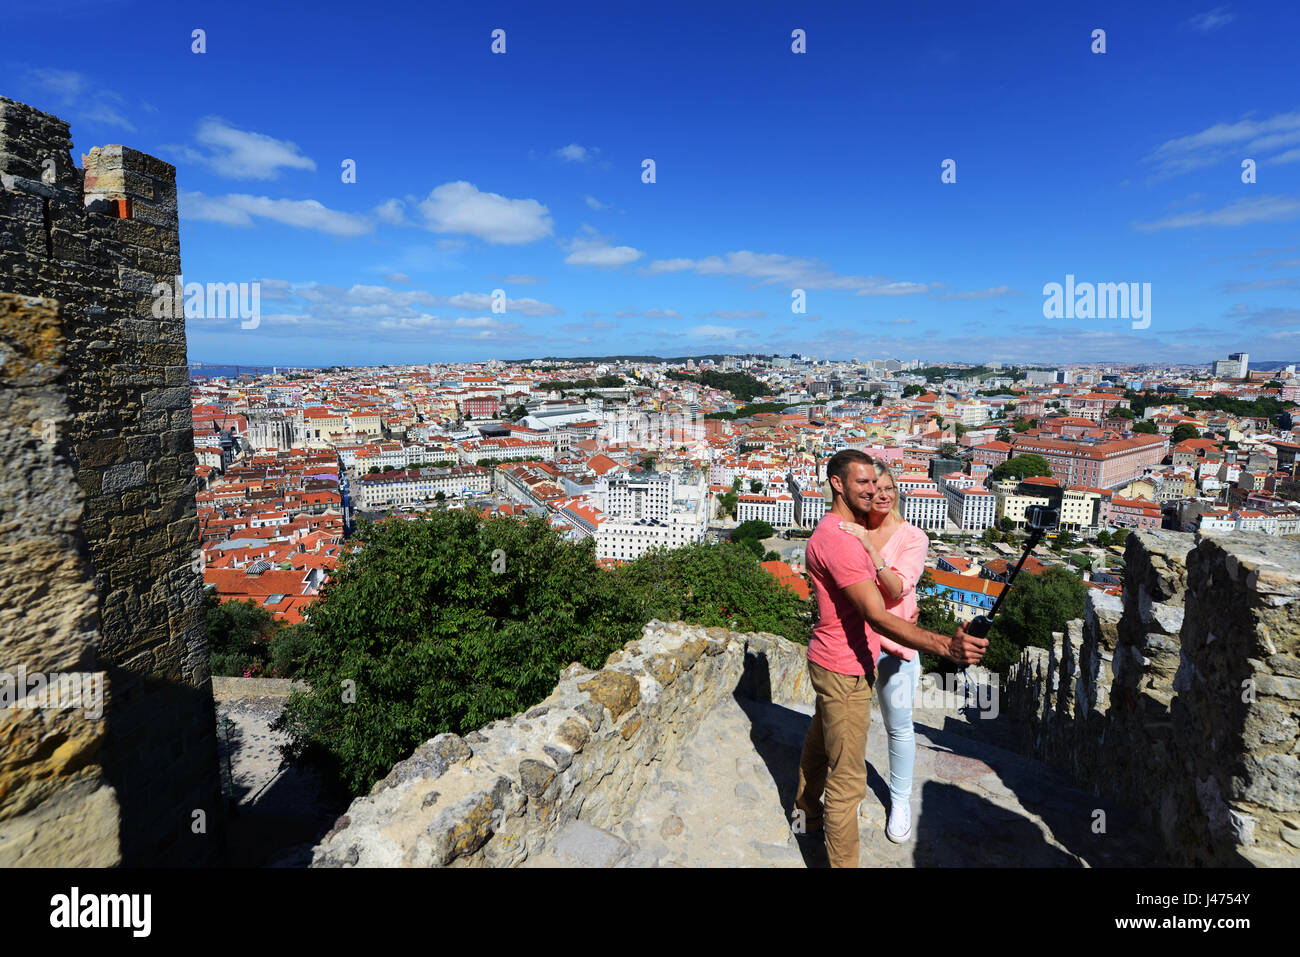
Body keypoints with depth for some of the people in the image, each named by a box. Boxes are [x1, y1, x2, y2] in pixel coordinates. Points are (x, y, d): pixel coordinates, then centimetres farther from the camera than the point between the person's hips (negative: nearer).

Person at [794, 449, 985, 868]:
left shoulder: (845, 530, 9)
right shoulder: (837, 541, -26)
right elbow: (878, 618, -33)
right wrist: (945, 646, -40)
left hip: (832, 661, 11)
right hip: (845, 670, -11)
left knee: (819, 741, 28)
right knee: (847, 778, -1)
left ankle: (807, 813, 48)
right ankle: (843, 860, 11)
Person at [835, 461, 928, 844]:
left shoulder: (912, 537, -8)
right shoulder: (851, 532, -1)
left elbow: (897, 588, -22)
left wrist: (870, 547, -31)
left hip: (894, 644, -2)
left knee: (898, 726, 9)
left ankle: (900, 799, 31)